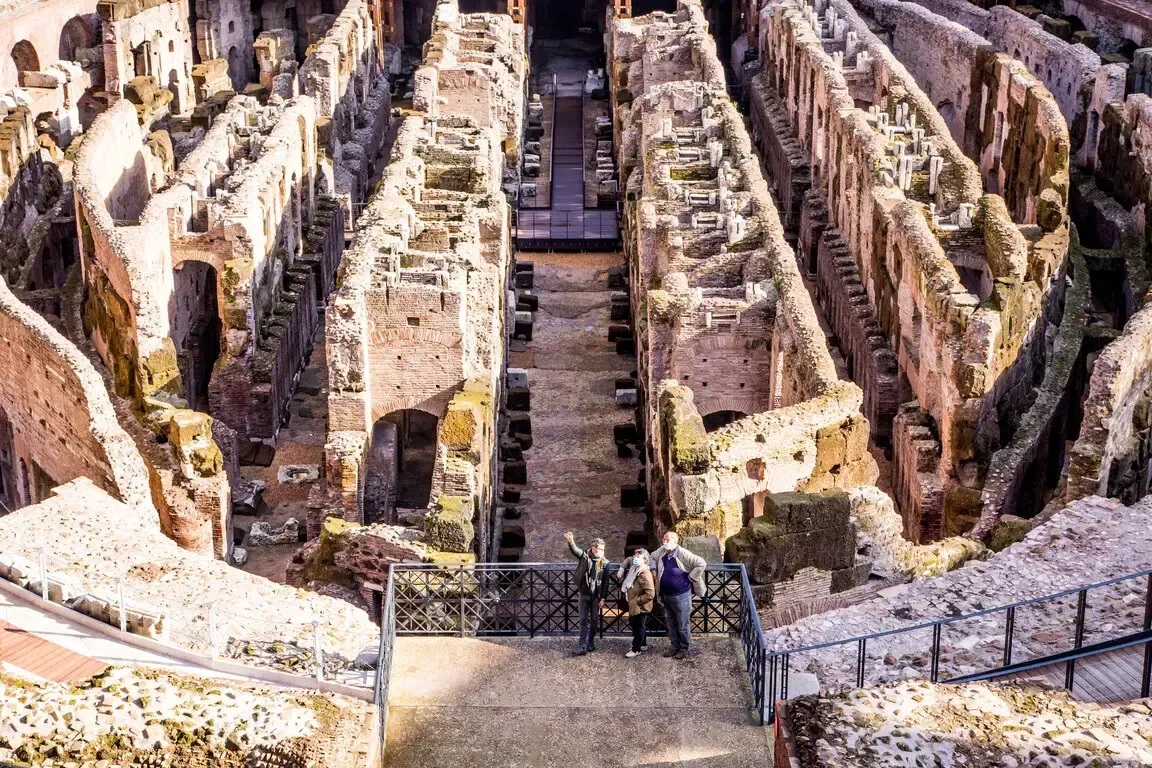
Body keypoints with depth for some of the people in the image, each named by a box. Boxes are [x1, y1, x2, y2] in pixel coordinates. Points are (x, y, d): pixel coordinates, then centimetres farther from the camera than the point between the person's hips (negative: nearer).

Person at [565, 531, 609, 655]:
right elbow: (575, 550, -25)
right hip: (584, 594, -1)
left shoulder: (604, 563, -3)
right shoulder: (584, 556, -5)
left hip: (596, 596, 1)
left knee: (594, 620, 9)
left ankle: (591, 643, 24)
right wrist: (571, 542, -47)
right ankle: (582, 646, -6)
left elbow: (605, 583, -1)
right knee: (583, 620, -3)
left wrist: (603, 598, -6)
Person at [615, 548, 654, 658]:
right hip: (633, 605, 9)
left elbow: (650, 594, -32)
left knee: (639, 627, 5)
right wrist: (622, 568, 9)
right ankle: (643, 645, 39)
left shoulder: (645, 574, -28)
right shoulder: (634, 568, -1)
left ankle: (636, 650, 17)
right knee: (635, 625, 22)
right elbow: (628, 561, 25)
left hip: (640, 607, -9)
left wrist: (637, 601, -24)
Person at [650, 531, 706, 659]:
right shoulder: (661, 552, 2)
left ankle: (686, 649, 15)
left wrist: (690, 578, -14)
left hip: (681, 596, -7)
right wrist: (654, 569, 9)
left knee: (682, 625, 2)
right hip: (666, 596, 7)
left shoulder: (683, 554, -18)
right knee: (671, 624, 16)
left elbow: (702, 563, -19)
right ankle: (675, 647, 28)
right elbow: (651, 557, 24)